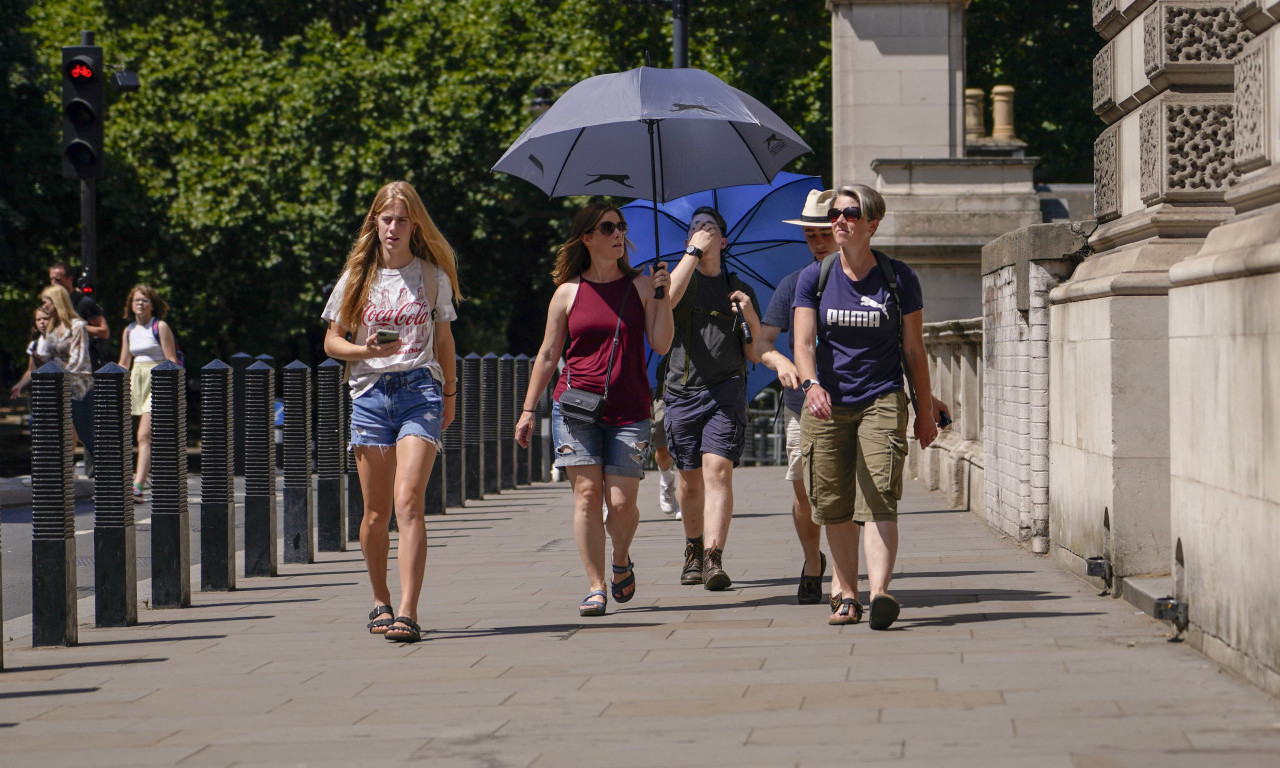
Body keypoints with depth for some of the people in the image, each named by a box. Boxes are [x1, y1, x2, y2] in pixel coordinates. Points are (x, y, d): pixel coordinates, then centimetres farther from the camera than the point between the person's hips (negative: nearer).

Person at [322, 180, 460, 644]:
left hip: (420, 389, -2)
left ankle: (407, 613, -22)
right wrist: (368, 350, -9)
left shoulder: (433, 276, 8)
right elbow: (331, 343, 9)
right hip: (370, 392, 2)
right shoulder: (357, 278, 7)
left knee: (409, 503, -16)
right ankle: (380, 601, 26)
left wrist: (449, 393, 21)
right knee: (376, 512, 6)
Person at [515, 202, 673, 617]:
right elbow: (548, 355, 12)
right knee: (587, 492, -9)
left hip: (628, 411, 0)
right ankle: (596, 587, -4)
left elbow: (661, 345, -1)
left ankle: (622, 561, 25)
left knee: (621, 501, -6)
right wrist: (529, 410, 10)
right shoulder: (568, 292, 7)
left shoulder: (641, 286, 7)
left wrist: (663, 296, -11)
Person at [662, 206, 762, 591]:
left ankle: (714, 559, -25)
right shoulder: (680, 277, 9)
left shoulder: (739, 290, 14)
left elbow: (757, 356, 12)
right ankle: (693, 550, 30)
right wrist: (694, 251, -12)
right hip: (683, 390, 1)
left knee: (718, 470, -16)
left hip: (726, 389, -1)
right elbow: (667, 297, -18)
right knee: (691, 480, 8)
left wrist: (750, 316, -6)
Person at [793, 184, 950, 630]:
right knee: (835, 508, 4)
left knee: (878, 502, -16)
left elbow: (914, 350, 8)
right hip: (827, 406, 2)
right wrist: (811, 383, -25)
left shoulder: (898, 279, 3)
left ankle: (880, 593, -29)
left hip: (882, 401, -2)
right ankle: (848, 597, 15)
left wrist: (926, 410, 9)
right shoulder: (814, 279, 6)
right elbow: (803, 342, -5)